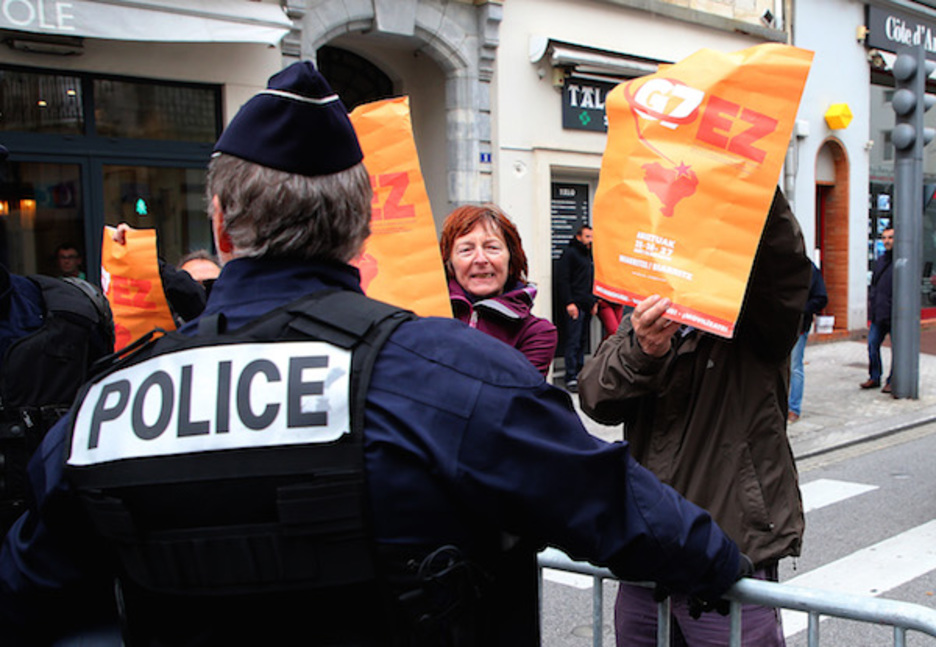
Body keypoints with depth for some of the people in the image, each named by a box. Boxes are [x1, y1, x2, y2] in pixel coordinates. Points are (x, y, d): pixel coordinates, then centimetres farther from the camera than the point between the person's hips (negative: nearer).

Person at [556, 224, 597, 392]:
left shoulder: (589, 255, 20)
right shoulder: (569, 253, -6)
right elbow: (562, 280, -13)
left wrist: (594, 301, 17)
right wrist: (569, 303, -19)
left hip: (587, 306, 8)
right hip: (574, 306, -8)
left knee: (583, 341, 11)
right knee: (573, 342, -9)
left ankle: (579, 373, 18)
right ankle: (571, 378, -8)